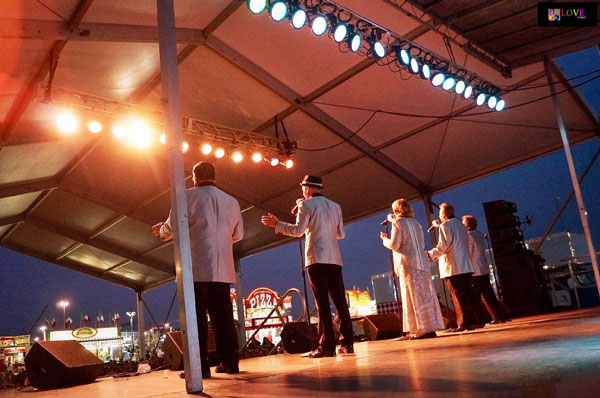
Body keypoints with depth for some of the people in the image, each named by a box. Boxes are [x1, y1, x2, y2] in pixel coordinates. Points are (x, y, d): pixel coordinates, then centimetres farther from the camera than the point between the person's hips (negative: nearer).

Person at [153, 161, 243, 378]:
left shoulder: (189, 196, -2)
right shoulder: (231, 201, 12)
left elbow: (171, 228, 0)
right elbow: (238, 234, 19)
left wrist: (160, 231, 23)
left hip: (197, 268, -4)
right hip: (222, 269, 5)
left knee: (196, 317, 0)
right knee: (222, 317, 11)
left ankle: (199, 366, -1)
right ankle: (229, 362, 13)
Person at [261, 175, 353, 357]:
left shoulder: (306, 205, -1)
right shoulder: (335, 206, 16)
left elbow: (298, 230, -9)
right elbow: (341, 234, 17)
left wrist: (276, 224, 2)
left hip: (316, 259, -5)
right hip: (334, 259, 5)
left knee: (322, 303, -7)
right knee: (340, 301, 7)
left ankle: (327, 346, -8)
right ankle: (347, 342, 7)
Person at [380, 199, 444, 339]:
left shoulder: (397, 223, -4)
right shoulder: (415, 223, 17)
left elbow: (394, 245, -11)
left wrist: (385, 239, 9)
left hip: (408, 263, -7)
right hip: (422, 262, 7)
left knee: (415, 297, -5)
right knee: (425, 295, 7)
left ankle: (424, 329, -6)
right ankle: (430, 328, 10)